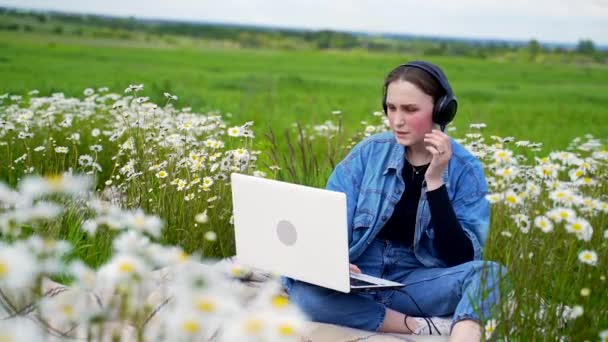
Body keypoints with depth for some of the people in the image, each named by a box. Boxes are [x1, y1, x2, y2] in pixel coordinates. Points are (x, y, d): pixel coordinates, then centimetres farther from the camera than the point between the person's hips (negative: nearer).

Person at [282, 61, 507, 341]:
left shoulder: (465, 169, -3)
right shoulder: (370, 152, 1)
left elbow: (460, 259, -11)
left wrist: (435, 181, -18)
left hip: (416, 284, -1)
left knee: (485, 273, -29)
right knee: (303, 289, -31)